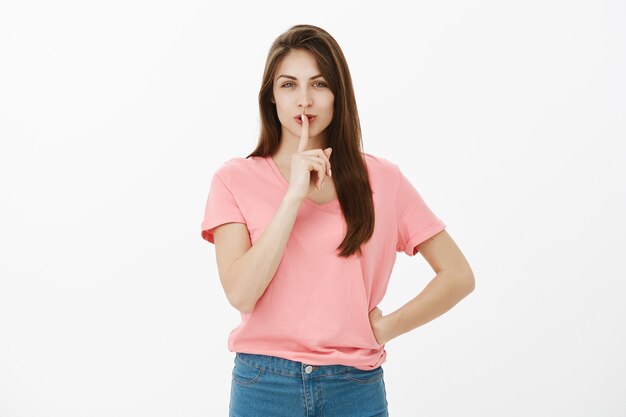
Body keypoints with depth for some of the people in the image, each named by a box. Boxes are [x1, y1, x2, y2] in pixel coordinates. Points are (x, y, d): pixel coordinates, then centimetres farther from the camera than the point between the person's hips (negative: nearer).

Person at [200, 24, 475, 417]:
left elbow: (458, 275, 2)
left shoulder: (381, 179, -1)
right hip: (265, 385, 0)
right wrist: (295, 195, -18)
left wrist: (387, 327, -5)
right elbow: (240, 293, -15)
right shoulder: (235, 179, -3)